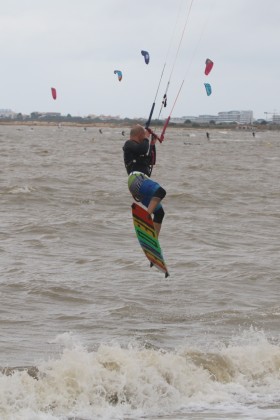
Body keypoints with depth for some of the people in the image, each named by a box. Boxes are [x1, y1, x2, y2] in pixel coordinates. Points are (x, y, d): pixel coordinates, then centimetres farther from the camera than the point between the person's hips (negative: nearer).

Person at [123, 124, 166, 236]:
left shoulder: (137, 147, 31)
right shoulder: (129, 144, 4)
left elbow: (151, 161, 34)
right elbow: (143, 150, -16)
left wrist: (153, 144, 29)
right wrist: (146, 138, 2)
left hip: (143, 181, 10)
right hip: (137, 179, -10)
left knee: (159, 212, 7)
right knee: (160, 191, -35)